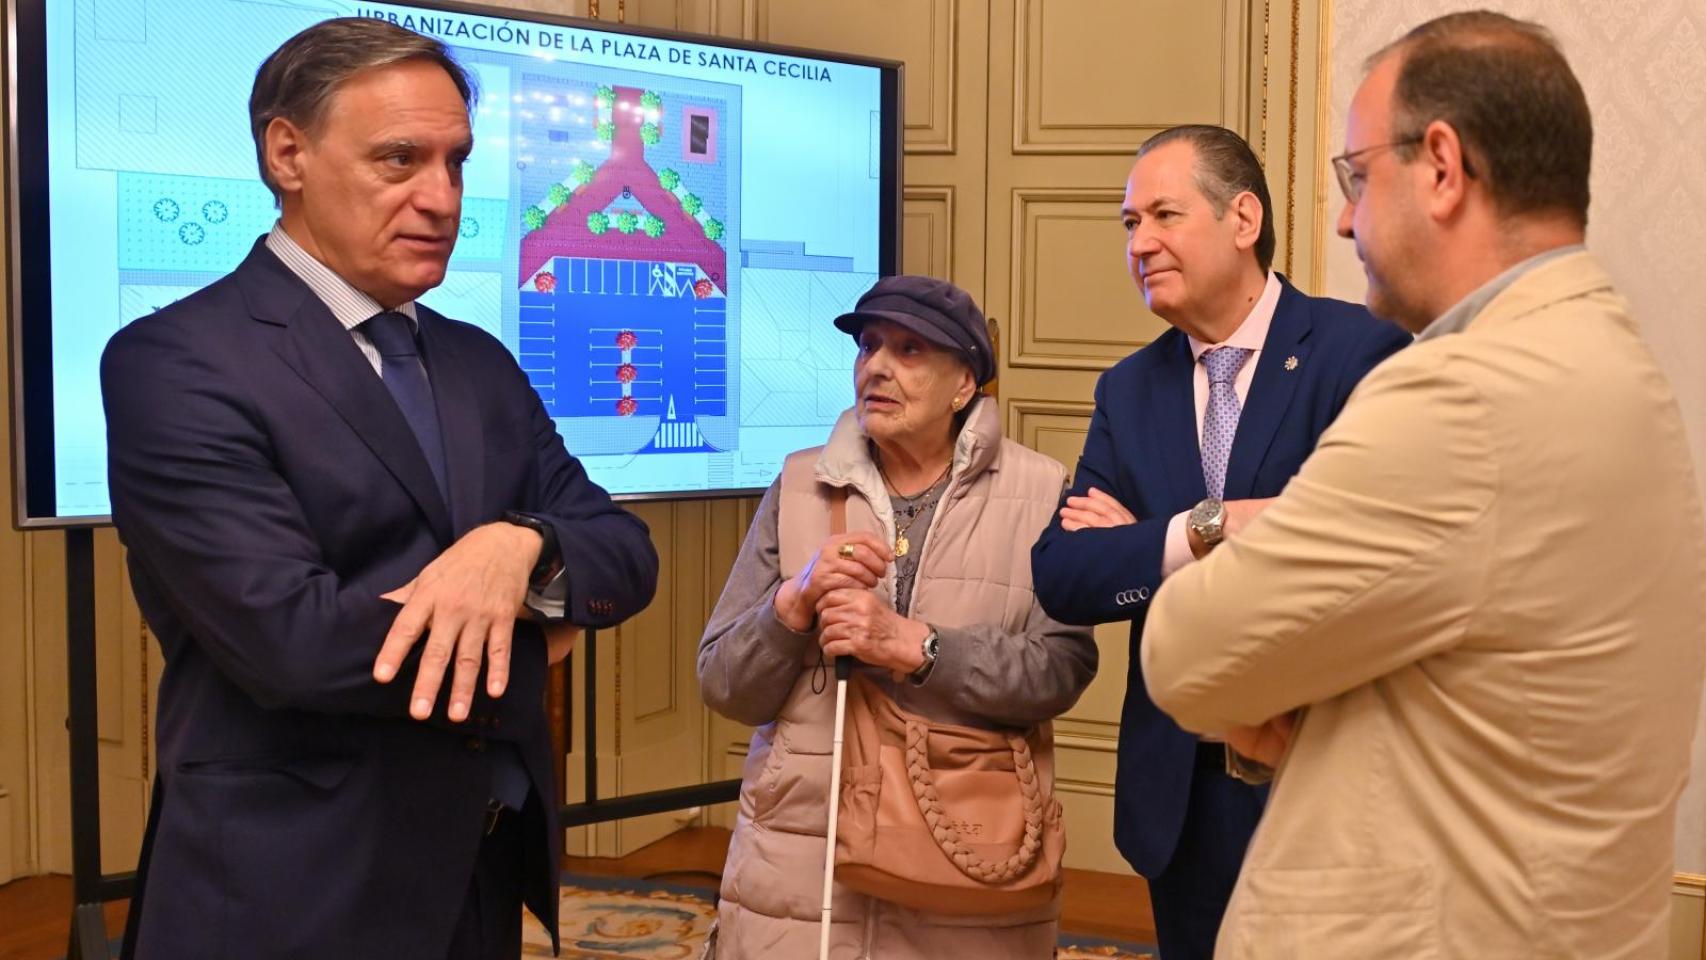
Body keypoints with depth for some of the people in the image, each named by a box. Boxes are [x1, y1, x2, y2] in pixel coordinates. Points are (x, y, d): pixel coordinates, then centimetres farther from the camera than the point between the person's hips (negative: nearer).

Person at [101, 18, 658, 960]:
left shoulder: (481, 364, 9)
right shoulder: (174, 361, -14)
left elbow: (626, 553, 3)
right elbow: (294, 637, -23)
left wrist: (522, 548, -20)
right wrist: (522, 632, -9)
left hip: (486, 872, 7)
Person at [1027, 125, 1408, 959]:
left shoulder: (1360, 350, -10)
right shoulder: (1128, 391, 7)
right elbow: (1058, 575, -3)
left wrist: (1140, 542, -12)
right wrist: (1203, 531, -22)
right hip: (1183, 786, 5)